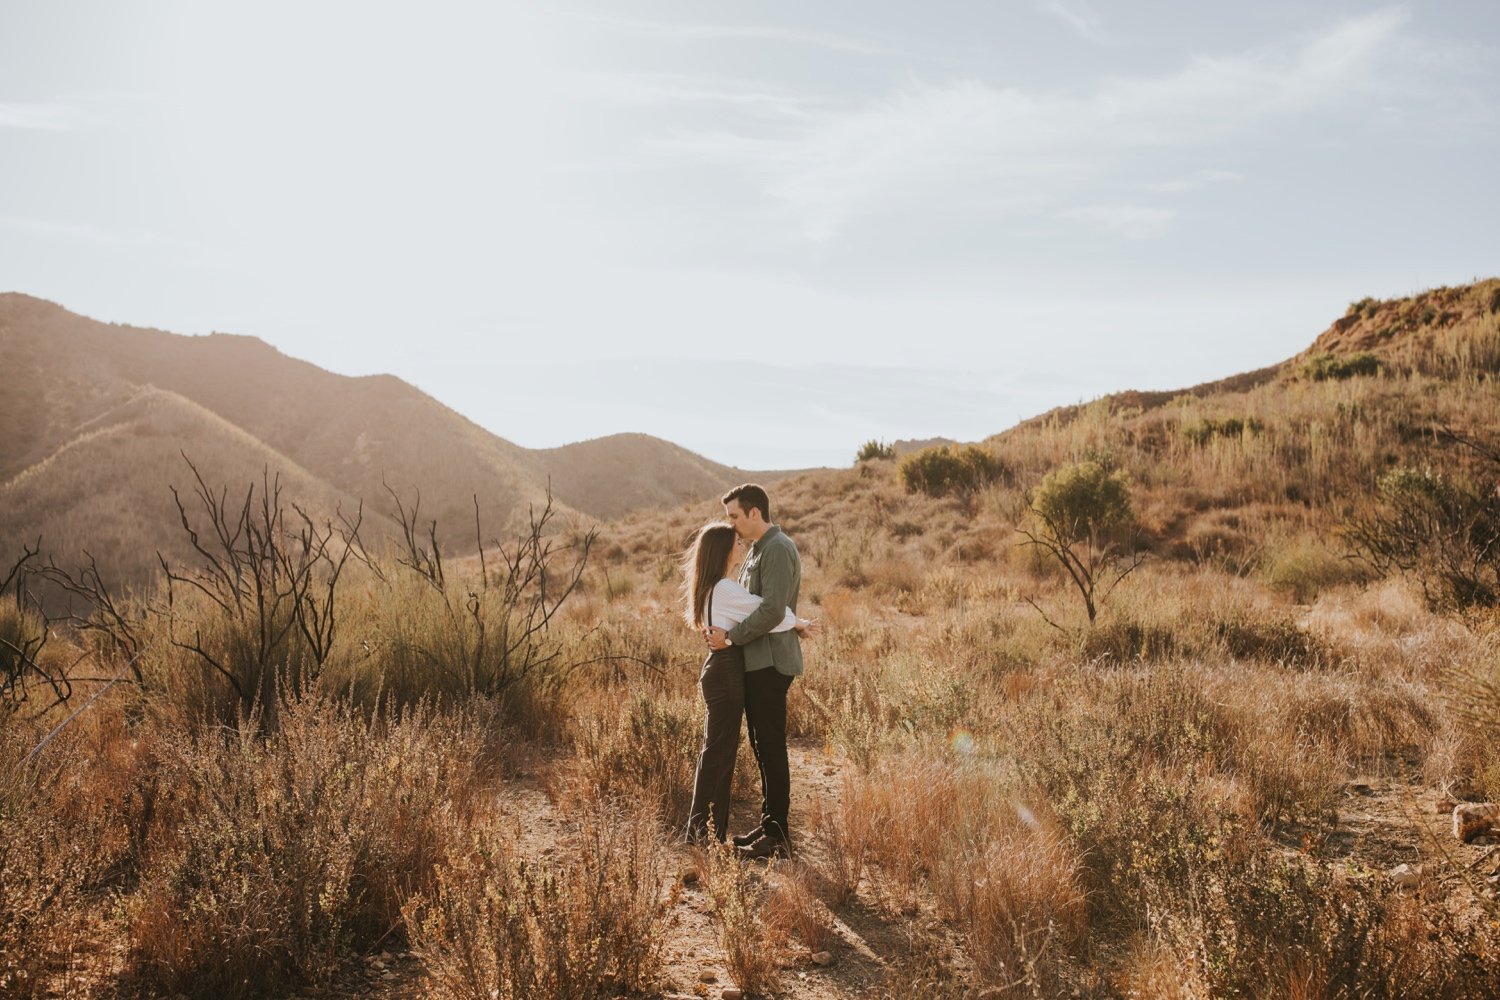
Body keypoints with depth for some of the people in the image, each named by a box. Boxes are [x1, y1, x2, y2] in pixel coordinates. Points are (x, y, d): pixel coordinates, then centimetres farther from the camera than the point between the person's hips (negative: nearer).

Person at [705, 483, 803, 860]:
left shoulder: (778, 550, -15)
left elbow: (772, 610, -24)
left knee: (771, 748, -5)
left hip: (770, 662, -10)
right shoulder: (757, 550, 17)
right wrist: (720, 627, 7)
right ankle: (769, 824, 24)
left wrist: (731, 637, -17)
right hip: (756, 662, 10)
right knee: (761, 747, 15)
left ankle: (777, 836, 2)